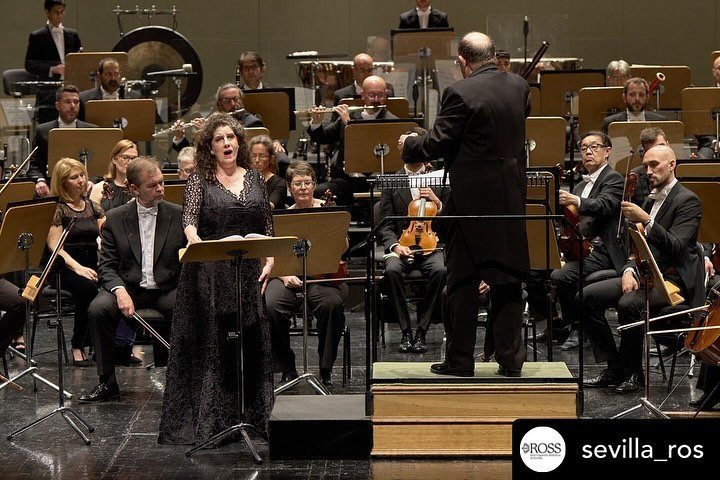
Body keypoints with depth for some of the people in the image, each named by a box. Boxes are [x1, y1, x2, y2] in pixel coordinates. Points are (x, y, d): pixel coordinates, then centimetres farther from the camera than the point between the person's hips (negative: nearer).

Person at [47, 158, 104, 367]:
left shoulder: (93, 207, 15)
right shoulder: (57, 208, -1)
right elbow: (54, 246, -10)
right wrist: (77, 267, -23)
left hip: (92, 265, 5)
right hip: (63, 268, -5)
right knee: (87, 287, -36)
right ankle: (78, 347, -22)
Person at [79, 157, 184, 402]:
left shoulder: (179, 215, 3)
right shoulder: (115, 218, 4)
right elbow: (107, 266, 1)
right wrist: (119, 291, -19)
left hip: (168, 289, -1)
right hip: (129, 288, 1)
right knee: (97, 309, -28)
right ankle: (107, 381, -12)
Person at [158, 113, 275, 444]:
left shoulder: (255, 179, 12)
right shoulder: (200, 180, 1)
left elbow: (268, 227, 14)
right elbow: (188, 220, -12)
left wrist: (269, 261, 1)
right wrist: (195, 241, -33)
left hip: (249, 271, 3)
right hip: (209, 274, -3)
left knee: (251, 344, 4)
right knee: (211, 346, -4)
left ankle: (252, 415, 13)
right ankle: (209, 420, 0)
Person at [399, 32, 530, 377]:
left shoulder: (461, 93, -16)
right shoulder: (519, 86, 3)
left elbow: (437, 144, -14)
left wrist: (408, 145, 6)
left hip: (472, 197, -5)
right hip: (511, 196, 5)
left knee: (463, 279, 4)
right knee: (507, 277, 11)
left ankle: (459, 361, 9)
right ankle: (511, 359, 14)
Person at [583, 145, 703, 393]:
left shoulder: (687, 200, -8)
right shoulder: (650, 200, 18)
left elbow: (676, 246, -22)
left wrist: (646, 220, -32)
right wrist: (630, 270, -1)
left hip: (674, 278, -8)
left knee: (629, 304, -34)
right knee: (588, 296, -8)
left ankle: (634, 373, -15)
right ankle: (614, 368, -5)